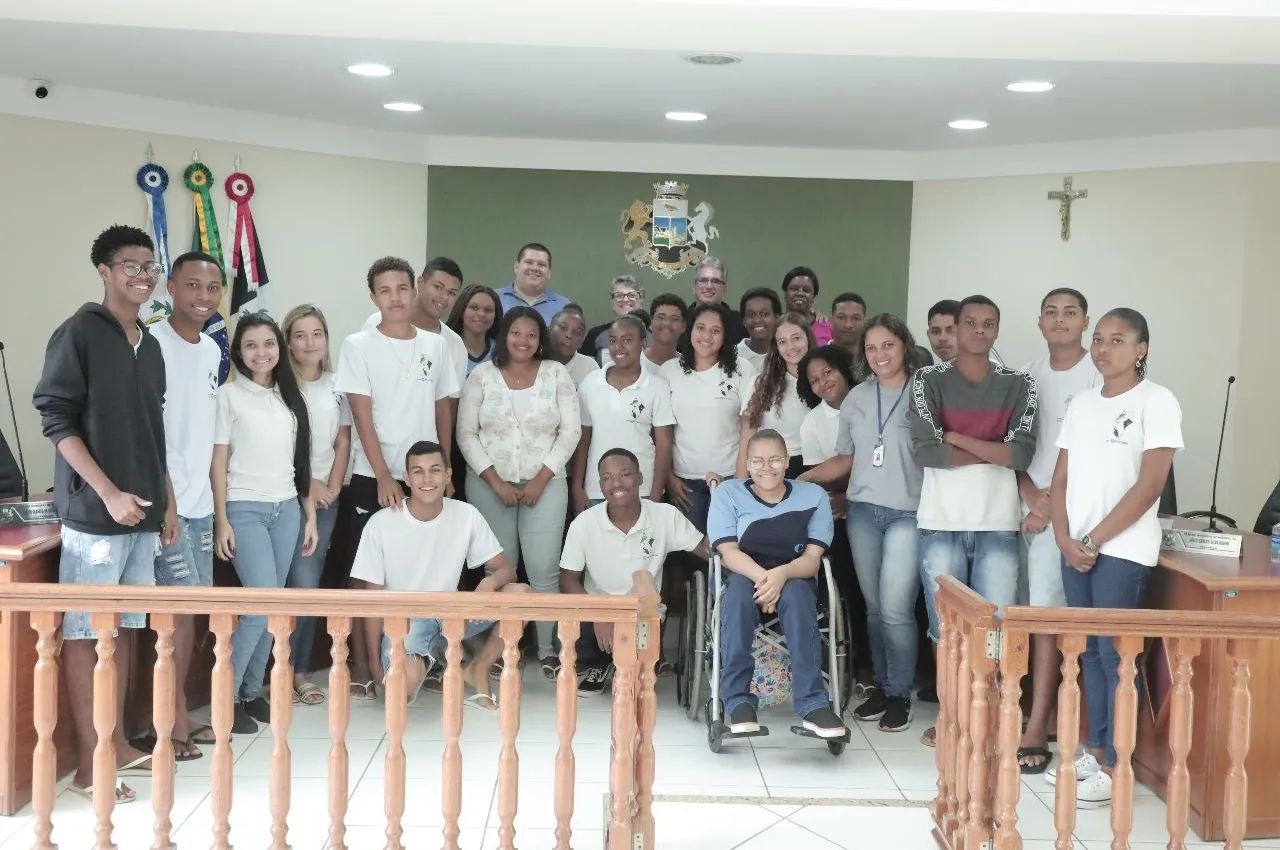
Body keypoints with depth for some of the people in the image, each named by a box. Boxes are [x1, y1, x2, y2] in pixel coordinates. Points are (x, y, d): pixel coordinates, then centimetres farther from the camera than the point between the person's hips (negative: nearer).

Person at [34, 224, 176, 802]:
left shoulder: (150, 345, 14)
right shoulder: (79, 333, -8)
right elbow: (55, 420, -13)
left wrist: (166, 501, 16)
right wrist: (109, 493, -18)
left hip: (142, 514, 7)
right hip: (94, 512, -7)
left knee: (123, 630, 13)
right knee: (85, 634, 0)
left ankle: (117, 744, 24)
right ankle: (88, 766, 6)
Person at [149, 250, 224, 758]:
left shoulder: (213, 350, 11)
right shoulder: (152, 344, -12)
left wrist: (209, 491, 14)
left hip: (200, 498, 7)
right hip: (166, 498, -7)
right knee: (181, 607, -5)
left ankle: (177, 713, 20)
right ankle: (173, 720, 7)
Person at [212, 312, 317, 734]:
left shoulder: (290, 396, 11)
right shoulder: (228, 395, -2)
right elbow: (218, 463, -4)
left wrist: (310, 516, 10)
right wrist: (221, 521, -10)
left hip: (287, 509, 5)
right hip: (245, 509, -5)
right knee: (263, 605, -12)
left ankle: (252, 691, 19)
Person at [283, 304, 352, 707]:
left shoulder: (336, 385, 8)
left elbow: (343, 443, 9)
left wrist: (332, 486, -2)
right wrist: (306, 485, -10)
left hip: (326, 497, 5)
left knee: (310, 584, 8)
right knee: (303, 585, -10)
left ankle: (300, 670, 16)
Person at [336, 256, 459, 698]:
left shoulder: (434, 346, 7)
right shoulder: (359, 346, -3)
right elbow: (362, 416, -8)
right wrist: (384, 477, -14)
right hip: (371, 478, -3)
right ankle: (360, 665, 10)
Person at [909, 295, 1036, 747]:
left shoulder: (1019, 384, 6)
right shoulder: (928, 380, 2)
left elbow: (1022, 454, -7)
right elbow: (926, 451, -10)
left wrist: (956, 438, -7)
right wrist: (993, 451, -5)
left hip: (998, 522, 1)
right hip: (942, 521, -1)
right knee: (945, 625, 7)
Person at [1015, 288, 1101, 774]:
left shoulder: (1098, 375, -4)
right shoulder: (1027, 376, 11)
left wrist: (1052, 505, -10)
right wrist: (1033, 496, -7)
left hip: (1066, 511, -5)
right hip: (1024, 507, 5)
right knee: (1020, 614, 5)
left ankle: (1037, 728, -5)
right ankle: (1034, 709, 14)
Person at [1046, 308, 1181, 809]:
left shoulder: (1156, 402, -6)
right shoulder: (1082, 403, 12)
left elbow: (1149, 485, -12)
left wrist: (1095, 540, -12)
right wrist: (1065, 538, -3)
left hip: (1123, 550, -6)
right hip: (1075, 547, 6)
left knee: (1114, 654, -4)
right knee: (1088, 651, 10)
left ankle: (1115, 767, 4)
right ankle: (1096, 750, 21)